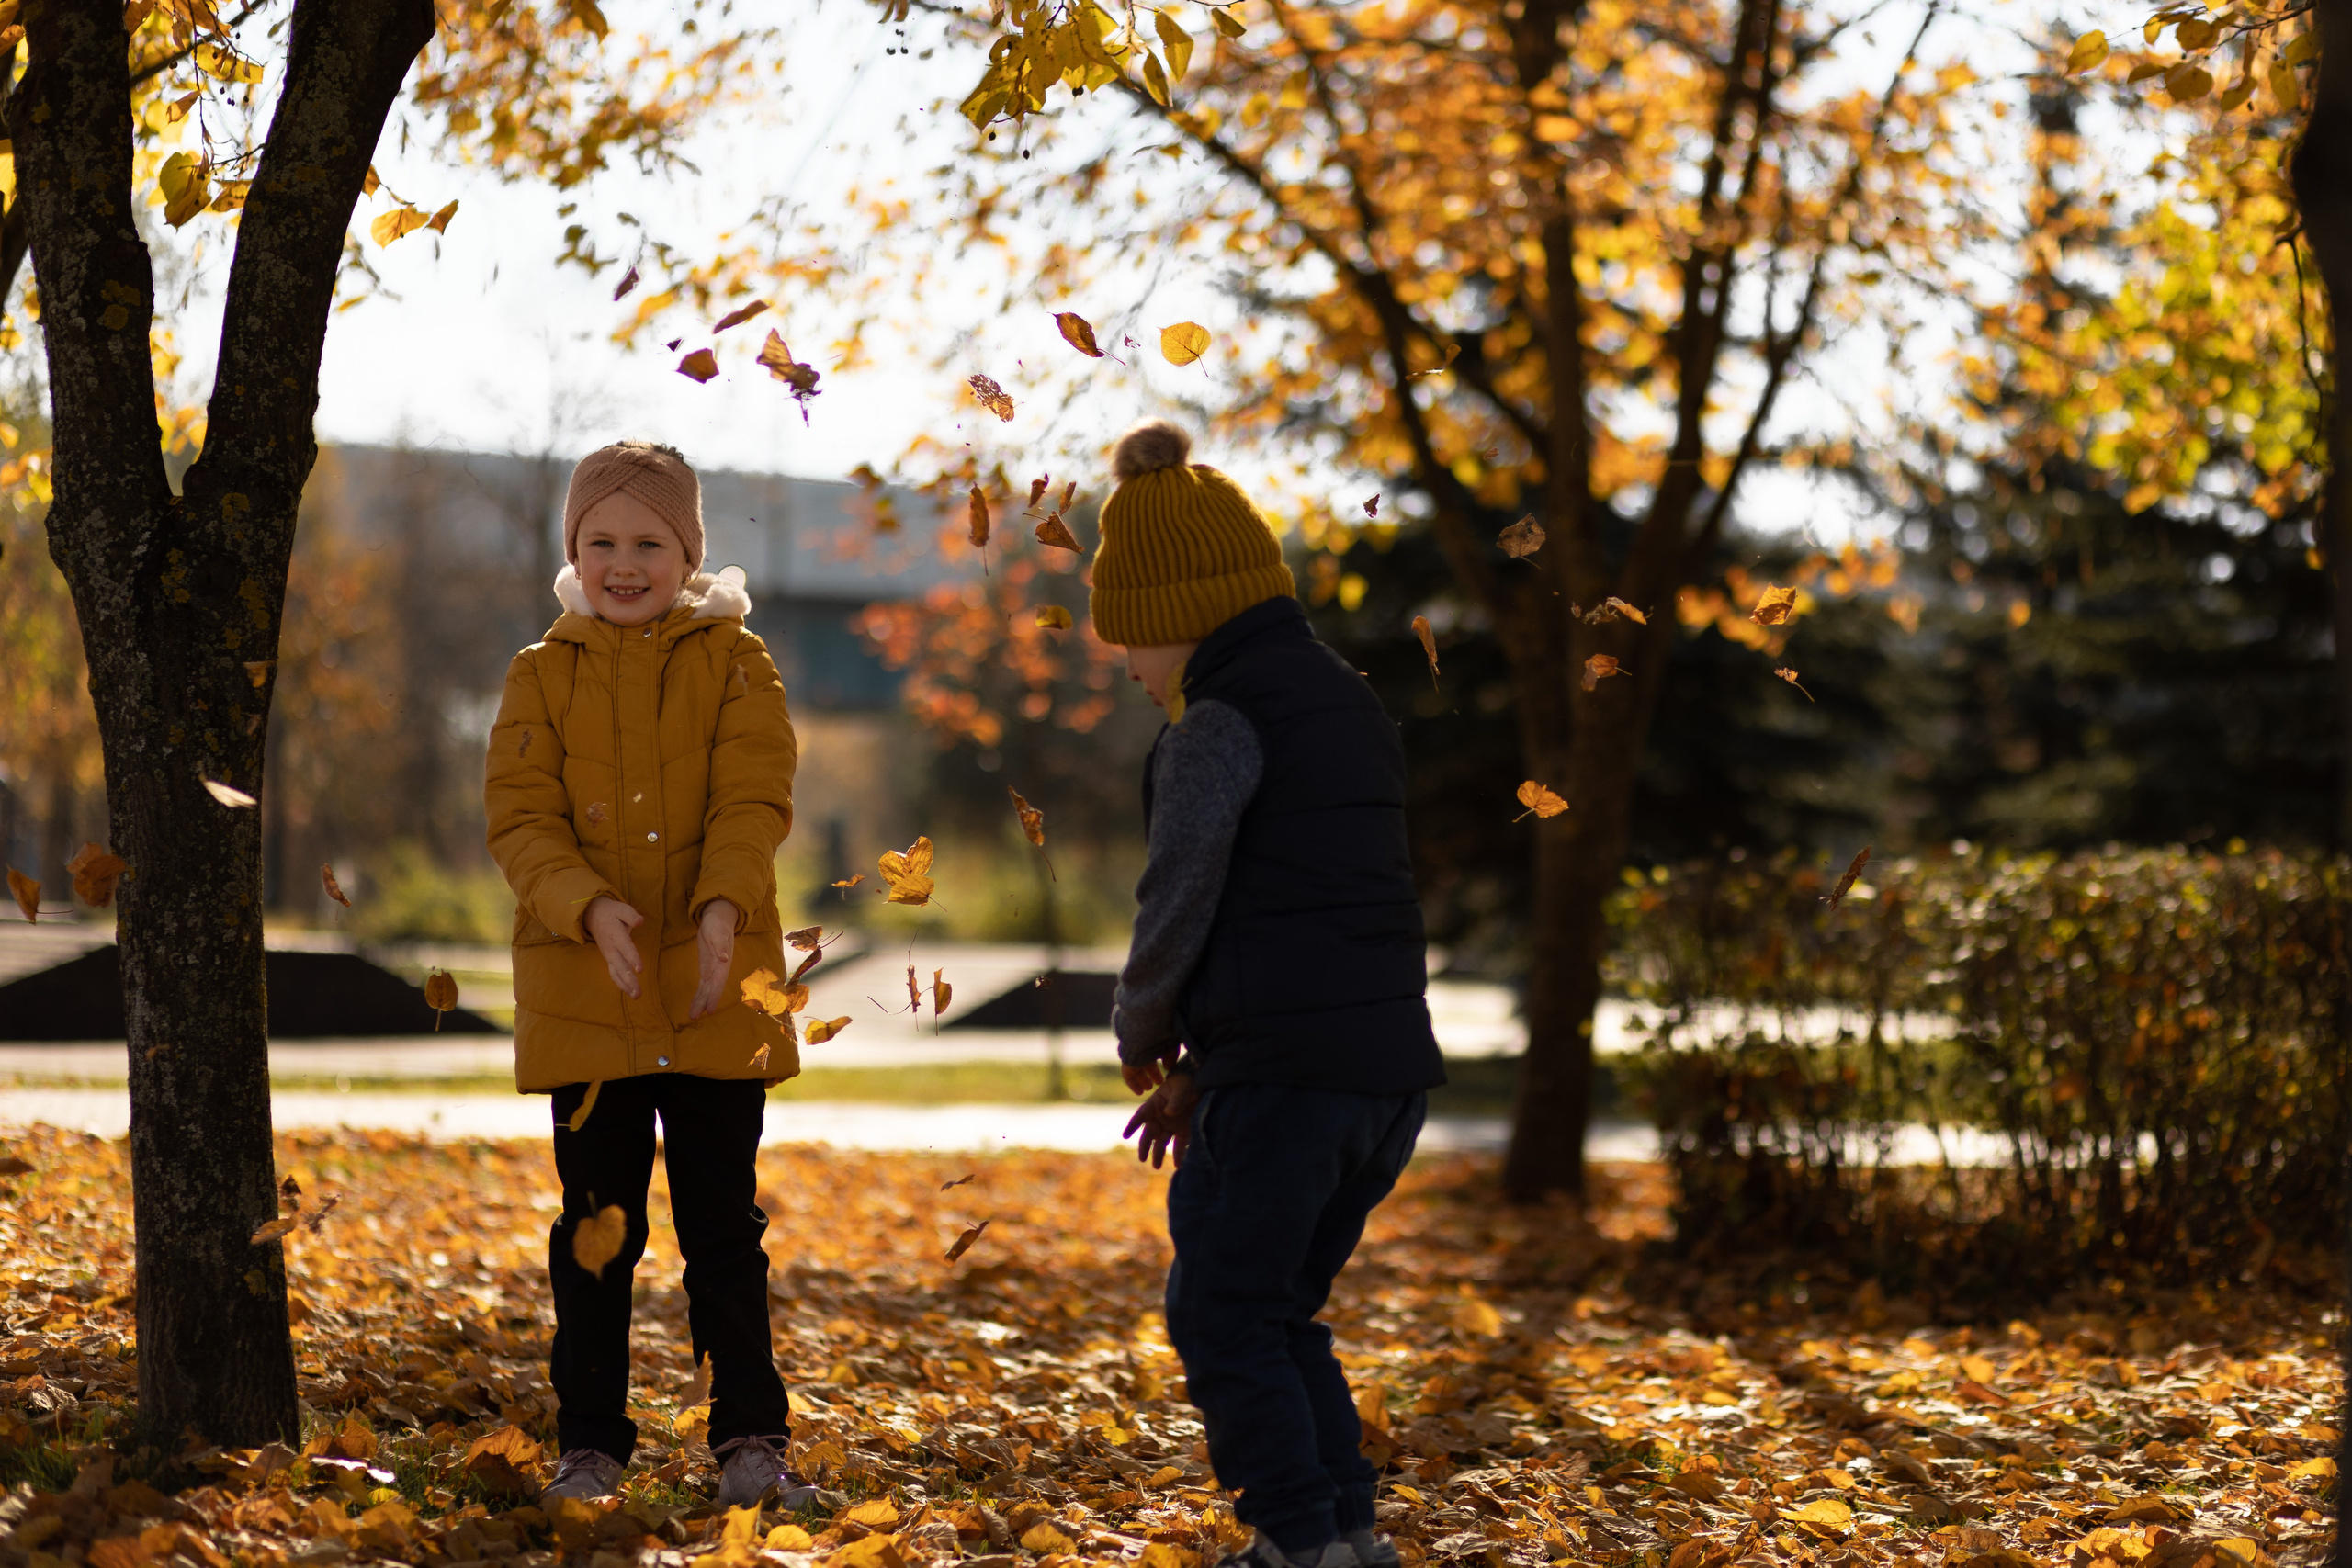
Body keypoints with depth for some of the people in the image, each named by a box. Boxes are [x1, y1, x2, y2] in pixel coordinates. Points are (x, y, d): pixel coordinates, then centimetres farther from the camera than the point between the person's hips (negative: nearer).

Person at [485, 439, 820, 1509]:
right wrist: (590, 906, -21)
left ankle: (750, 1439, 11)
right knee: (596, 1230, 7)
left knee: (723, 1225, 4)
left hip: (715, 990, -1)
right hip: (584, 995, 1)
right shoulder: (542, 676, 6)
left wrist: (723, 905, -25)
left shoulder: (732, 662, 4)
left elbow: (754, 800, -7)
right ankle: (589, 1444, 15)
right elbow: (521, 819, -3)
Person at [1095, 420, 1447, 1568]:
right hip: (1388, 1063, 9)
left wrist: (1142, 1036, 8)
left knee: (1221, 1313, 2)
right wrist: (1202, 1066, 17)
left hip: (1284, 1072, -9)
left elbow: (1178, 898, -11)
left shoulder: (1220, 724, -9)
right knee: (1279, 1310, 18)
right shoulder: (1349, 707, 19)